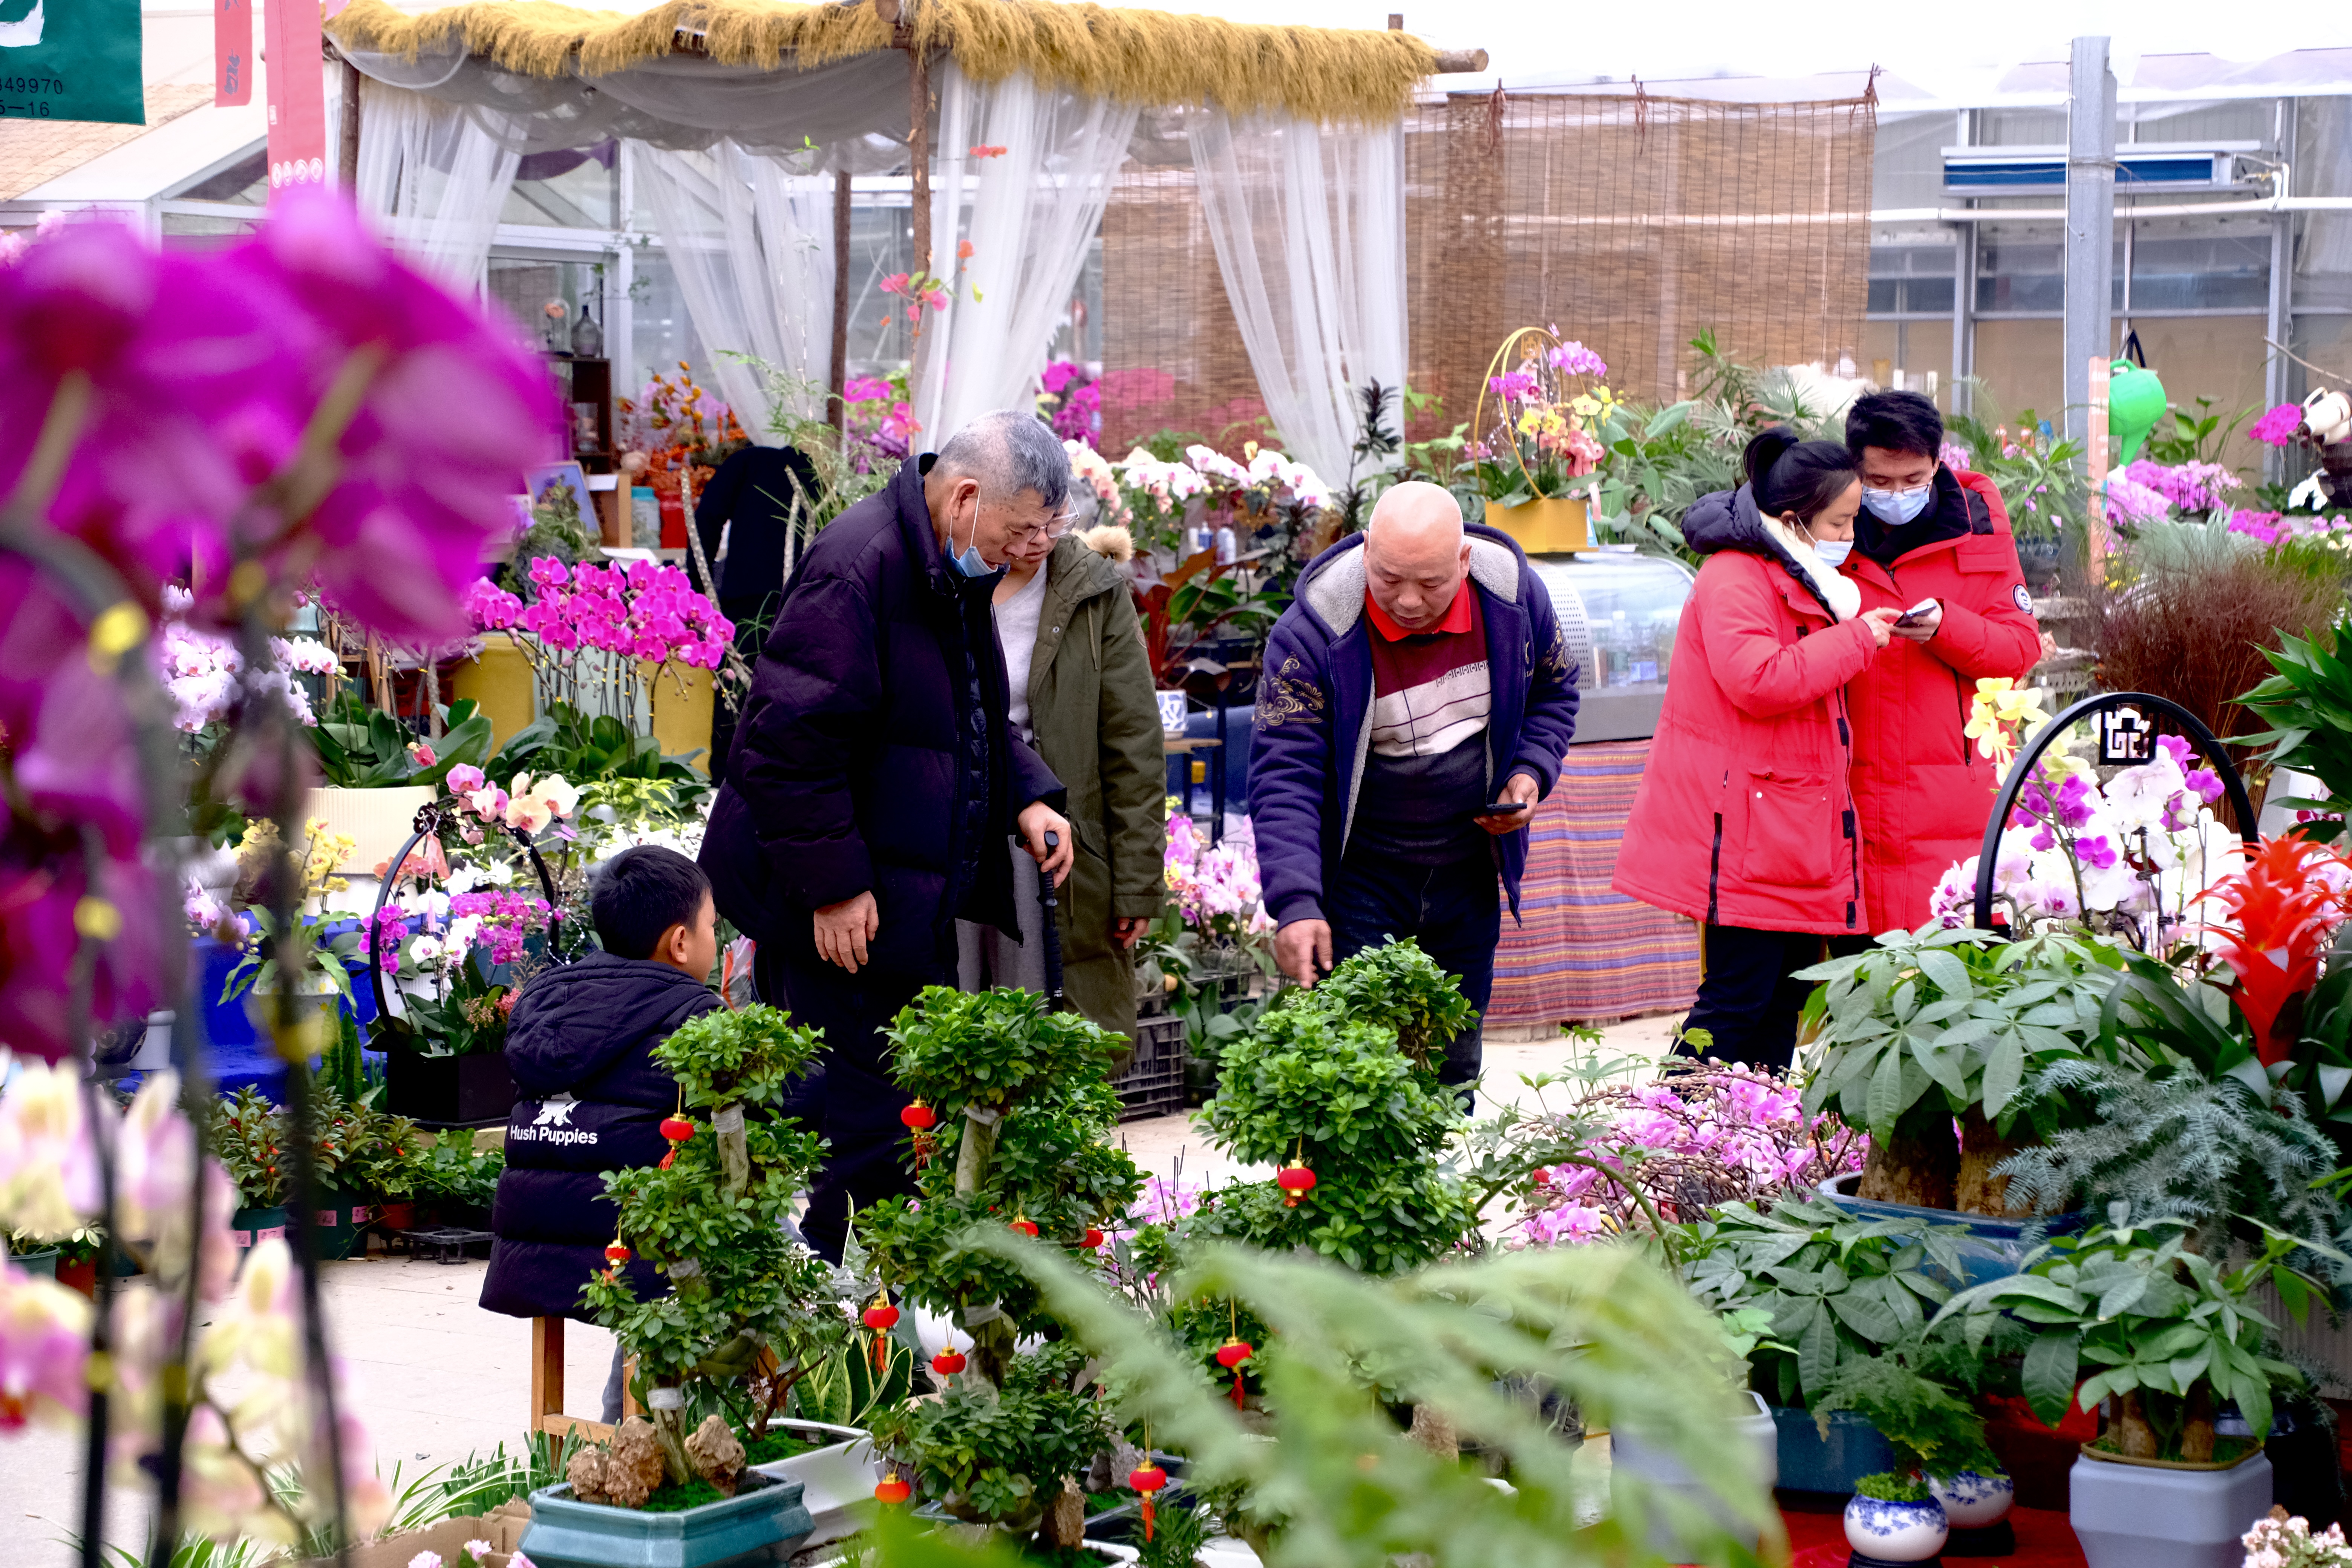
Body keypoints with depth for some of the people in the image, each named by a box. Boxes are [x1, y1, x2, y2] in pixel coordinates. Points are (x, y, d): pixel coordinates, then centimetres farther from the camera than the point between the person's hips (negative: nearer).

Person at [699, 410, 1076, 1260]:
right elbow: (791, 739, -23)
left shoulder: (955, 573, 12)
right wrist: (833, 884, -22)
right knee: (858, 1125, -8)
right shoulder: (858, 566, -20)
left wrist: (1027, 796, 6)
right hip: (845, 909, -10)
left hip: (916, 894, 10)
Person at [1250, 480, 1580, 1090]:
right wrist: (1295, 902, -32)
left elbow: (1553, 690, 12)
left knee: (1454, 1069, 12)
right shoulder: (1314, 631, -21)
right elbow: (1283, 775, -21)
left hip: (1467, 877, 4)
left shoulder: (1513, 592, -9)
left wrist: (1531, 773, -7)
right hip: (1357, 880, -4)